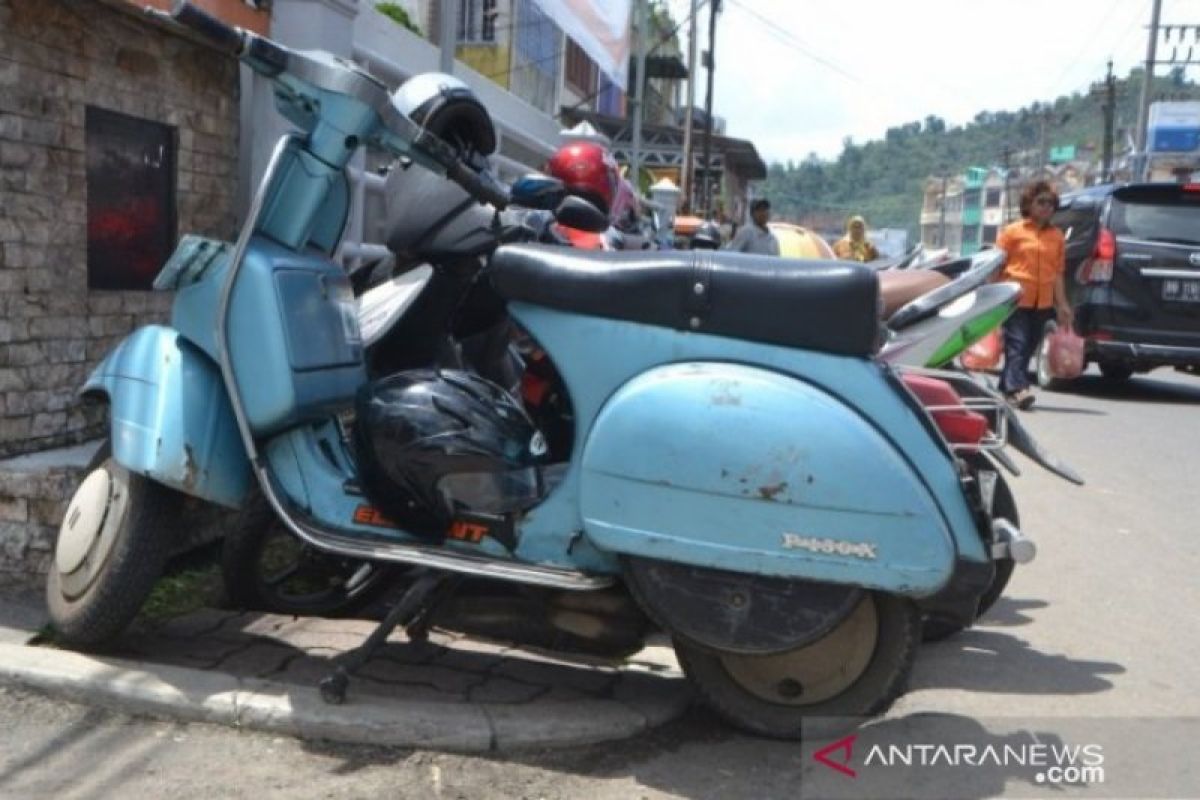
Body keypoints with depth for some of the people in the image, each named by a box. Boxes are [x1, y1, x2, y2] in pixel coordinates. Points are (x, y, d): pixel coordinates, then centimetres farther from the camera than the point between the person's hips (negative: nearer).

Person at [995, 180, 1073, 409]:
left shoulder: (1057, 236, 12)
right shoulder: (1013, 231, 3)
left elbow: (1057, 273, 12)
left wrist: (1062, 304, 7)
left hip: (1043, 303, 4)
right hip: (1016, 300, -4)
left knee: (1028, 347, 7)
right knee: (1017, 344, -13)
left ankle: (1007, 388, 16)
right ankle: (1017, 388, -20)